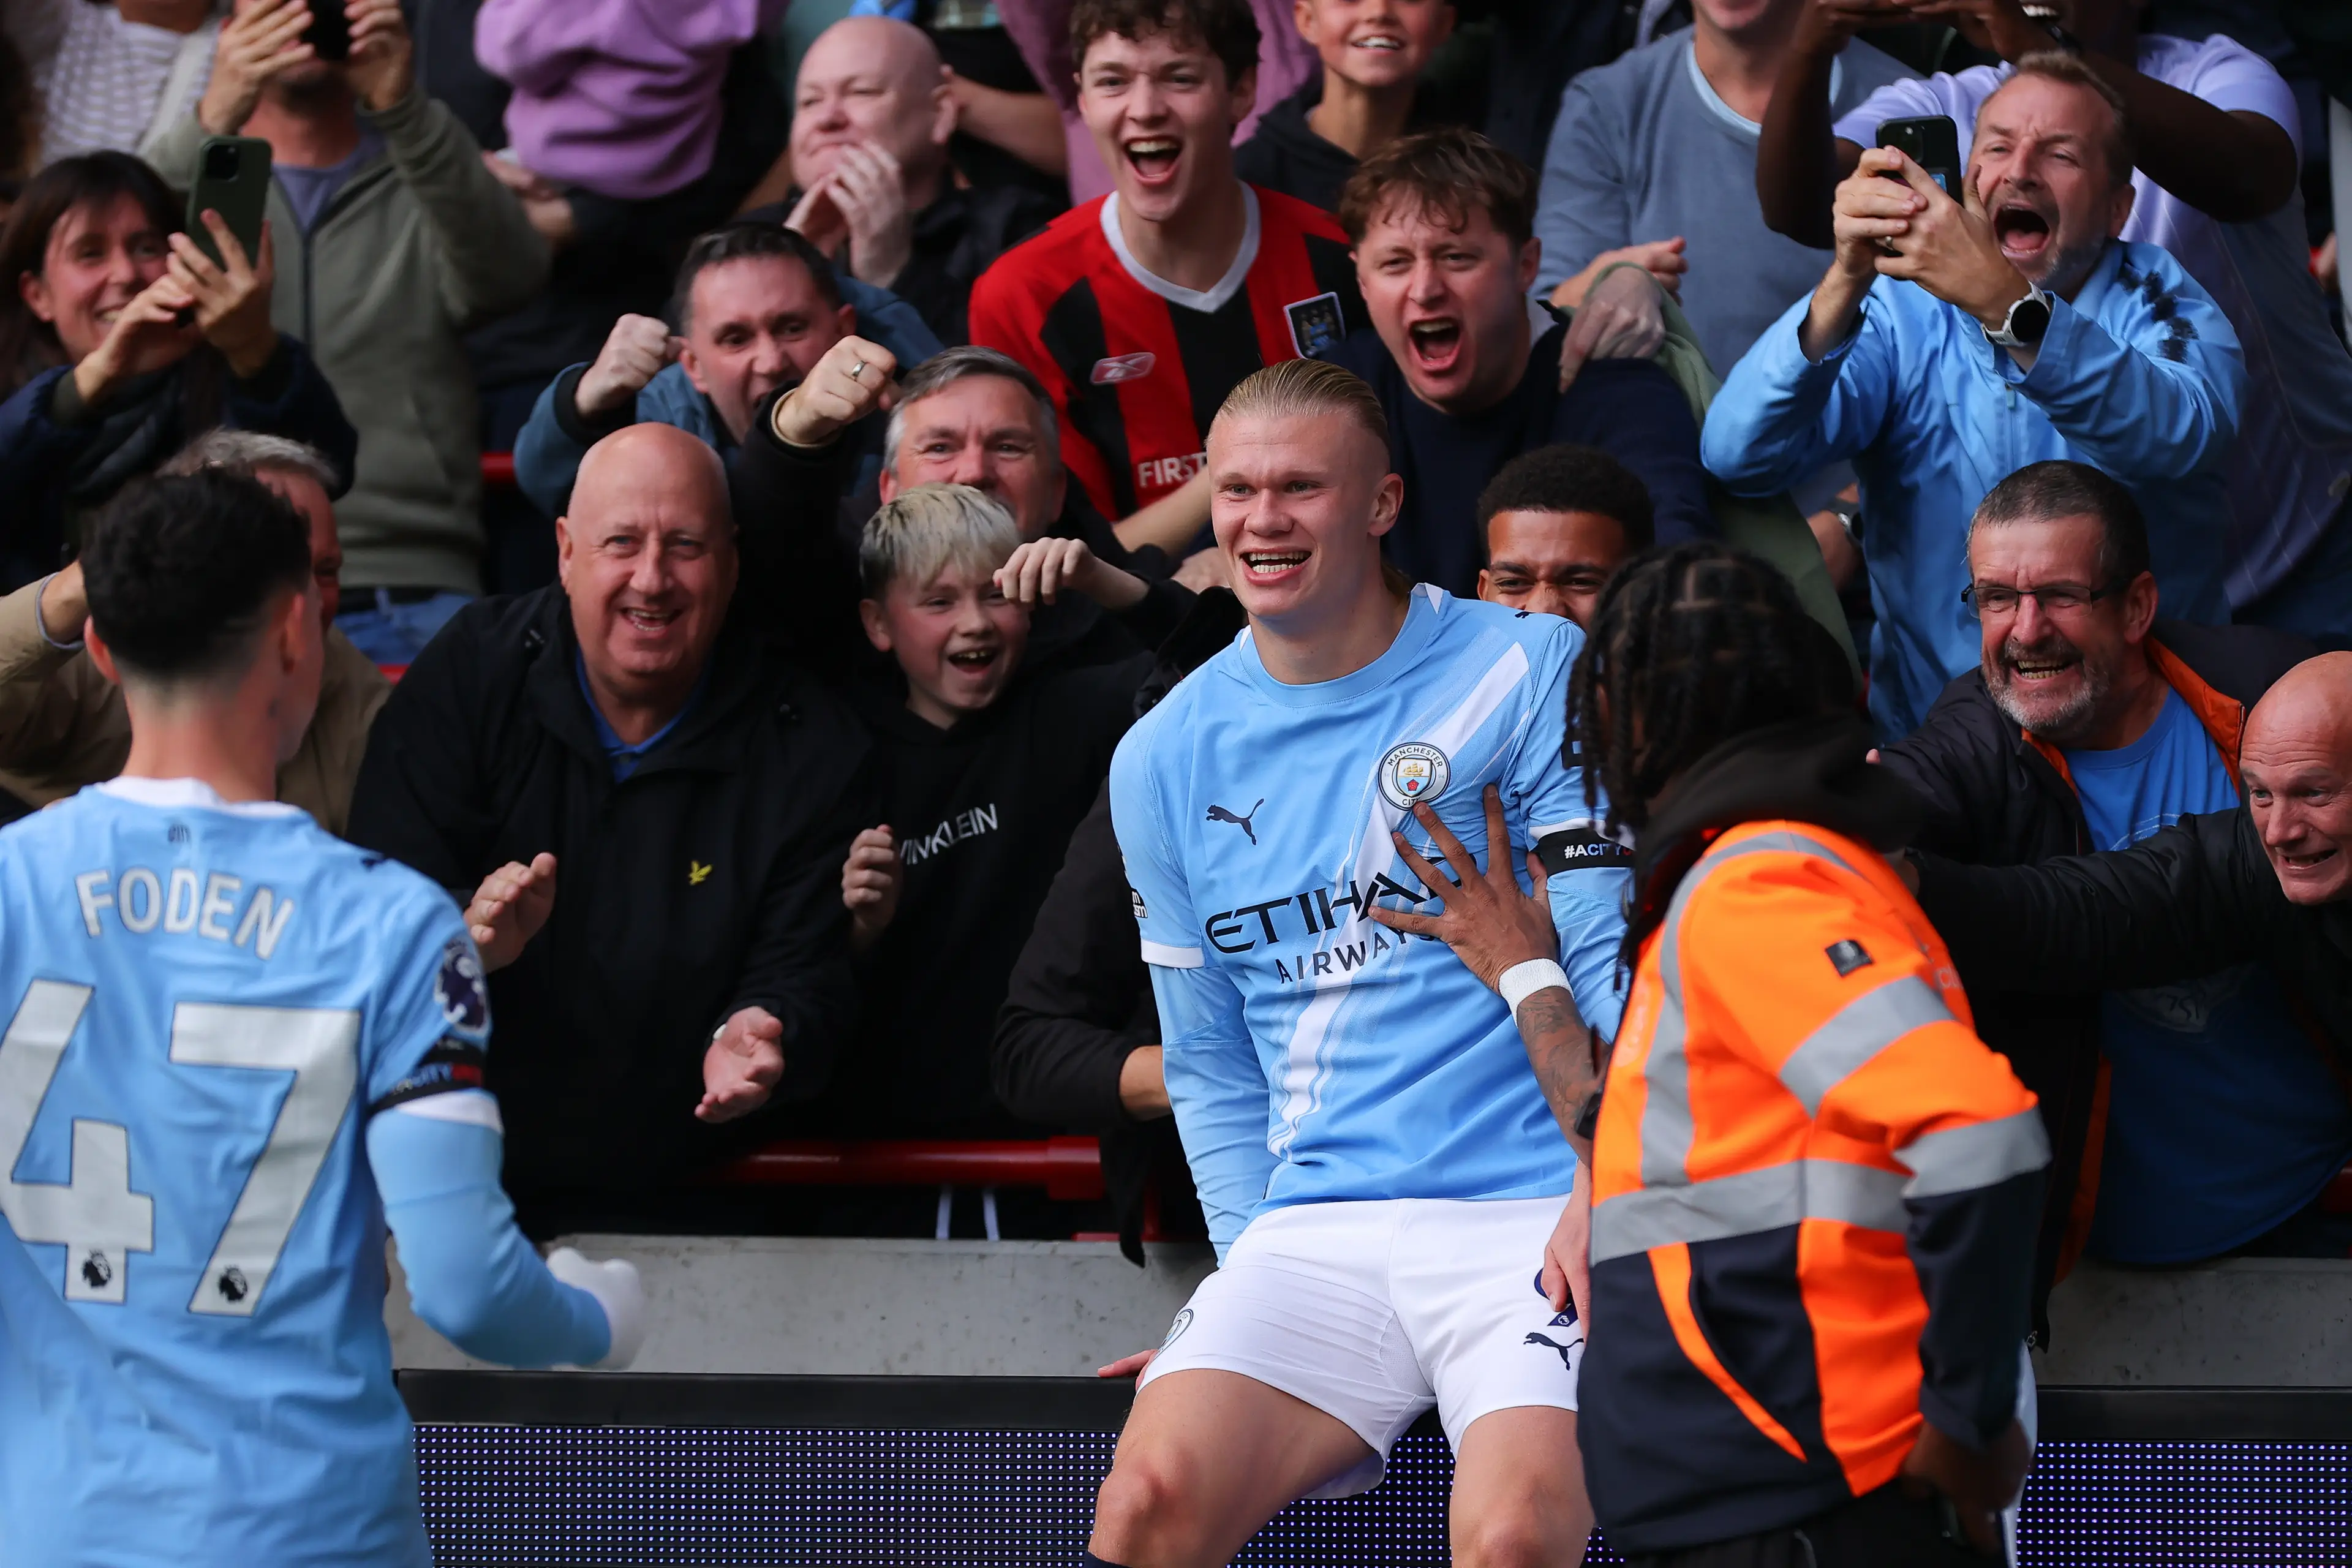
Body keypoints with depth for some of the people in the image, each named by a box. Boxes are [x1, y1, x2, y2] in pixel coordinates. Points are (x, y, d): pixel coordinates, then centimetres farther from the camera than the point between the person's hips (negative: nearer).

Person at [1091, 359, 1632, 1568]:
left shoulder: (1526, 674, 1)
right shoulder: (1165, 760, 14)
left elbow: (1618, 961, -1)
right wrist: (1256, 1271, 8)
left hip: (1530, 1211, -3)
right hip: (1313, 1229, 4)